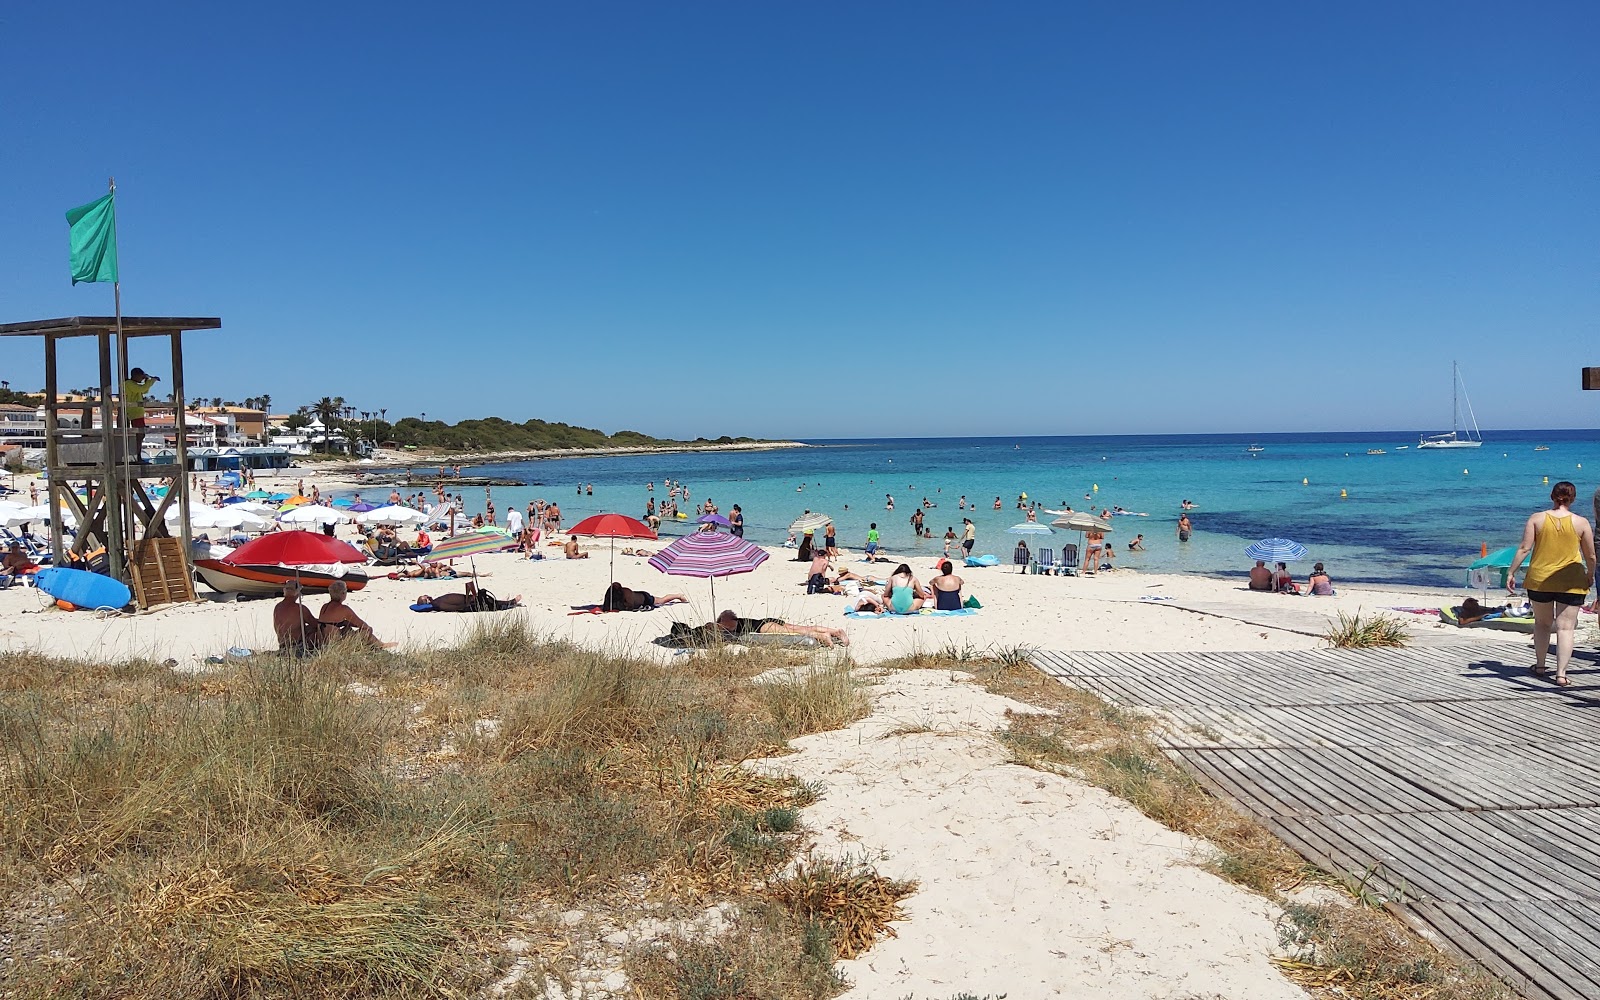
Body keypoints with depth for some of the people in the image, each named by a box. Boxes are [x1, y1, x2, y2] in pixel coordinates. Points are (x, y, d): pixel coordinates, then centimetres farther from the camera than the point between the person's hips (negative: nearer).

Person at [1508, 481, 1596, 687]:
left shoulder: (1537, 519, -2)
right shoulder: (1581, 522, -3)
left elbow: (1524, 548, -6)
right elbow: (1590, 556, 3)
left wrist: (1511, 573, 0)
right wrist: (1590, 575, 21)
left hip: (1539, 580, 1)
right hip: (1571, 582, -1)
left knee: (1542, 623, 19)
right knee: (1565, 628, -1)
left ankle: (1540, 665, 27)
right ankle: (1561, 673, -8)